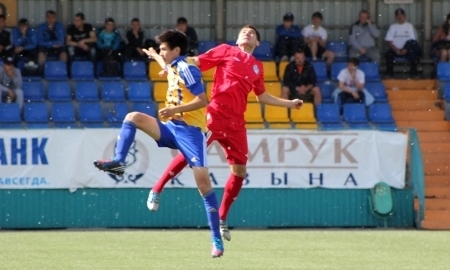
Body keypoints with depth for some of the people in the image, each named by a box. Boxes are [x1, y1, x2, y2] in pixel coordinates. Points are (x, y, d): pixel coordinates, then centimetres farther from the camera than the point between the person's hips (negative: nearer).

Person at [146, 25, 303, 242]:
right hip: (216, 114, -5)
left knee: (240, 171, 3)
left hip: (236, 123, 5)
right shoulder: (226, 51, 7)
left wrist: (289, 103, 29)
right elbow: (197, 62, 1)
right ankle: (156, 192, -4)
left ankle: (221, 219, 15)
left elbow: (262, 96, 31)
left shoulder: (257, 67, 20)